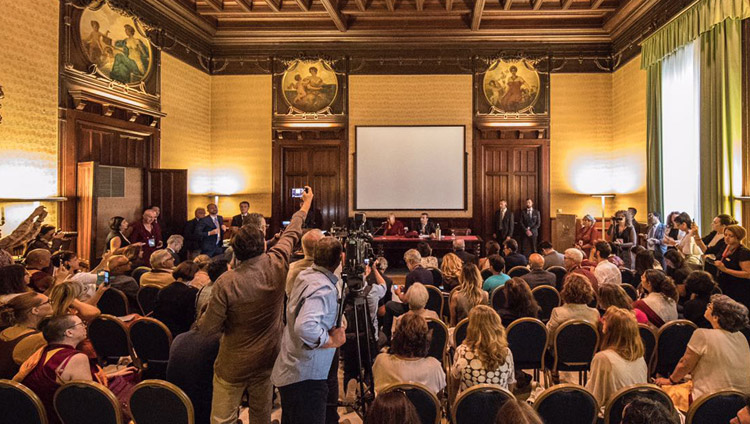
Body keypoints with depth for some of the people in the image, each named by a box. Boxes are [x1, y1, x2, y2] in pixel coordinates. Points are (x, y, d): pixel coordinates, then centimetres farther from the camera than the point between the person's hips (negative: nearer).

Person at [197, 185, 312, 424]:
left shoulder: (226, 283, -24)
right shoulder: (277, 265, -15)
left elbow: (207, 328, -16)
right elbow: (291, 234, 4)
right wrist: (305, 206, 20)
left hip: (233, 365, -4)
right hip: (267, 359, 4)